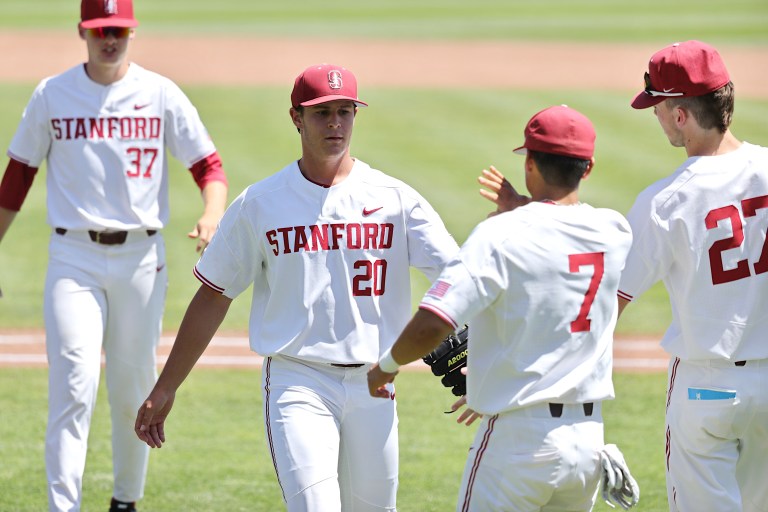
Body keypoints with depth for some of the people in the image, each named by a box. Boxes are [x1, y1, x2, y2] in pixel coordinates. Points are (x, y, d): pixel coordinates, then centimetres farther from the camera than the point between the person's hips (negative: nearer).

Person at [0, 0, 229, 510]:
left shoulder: (161, 94, 1)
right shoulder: (52, 95, 3)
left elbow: (209, 166, -2)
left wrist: (212, 217, -22)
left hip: (142, 258, 1)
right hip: (74, 258, -1)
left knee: (134, 390, 8)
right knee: (74, 387, -12)